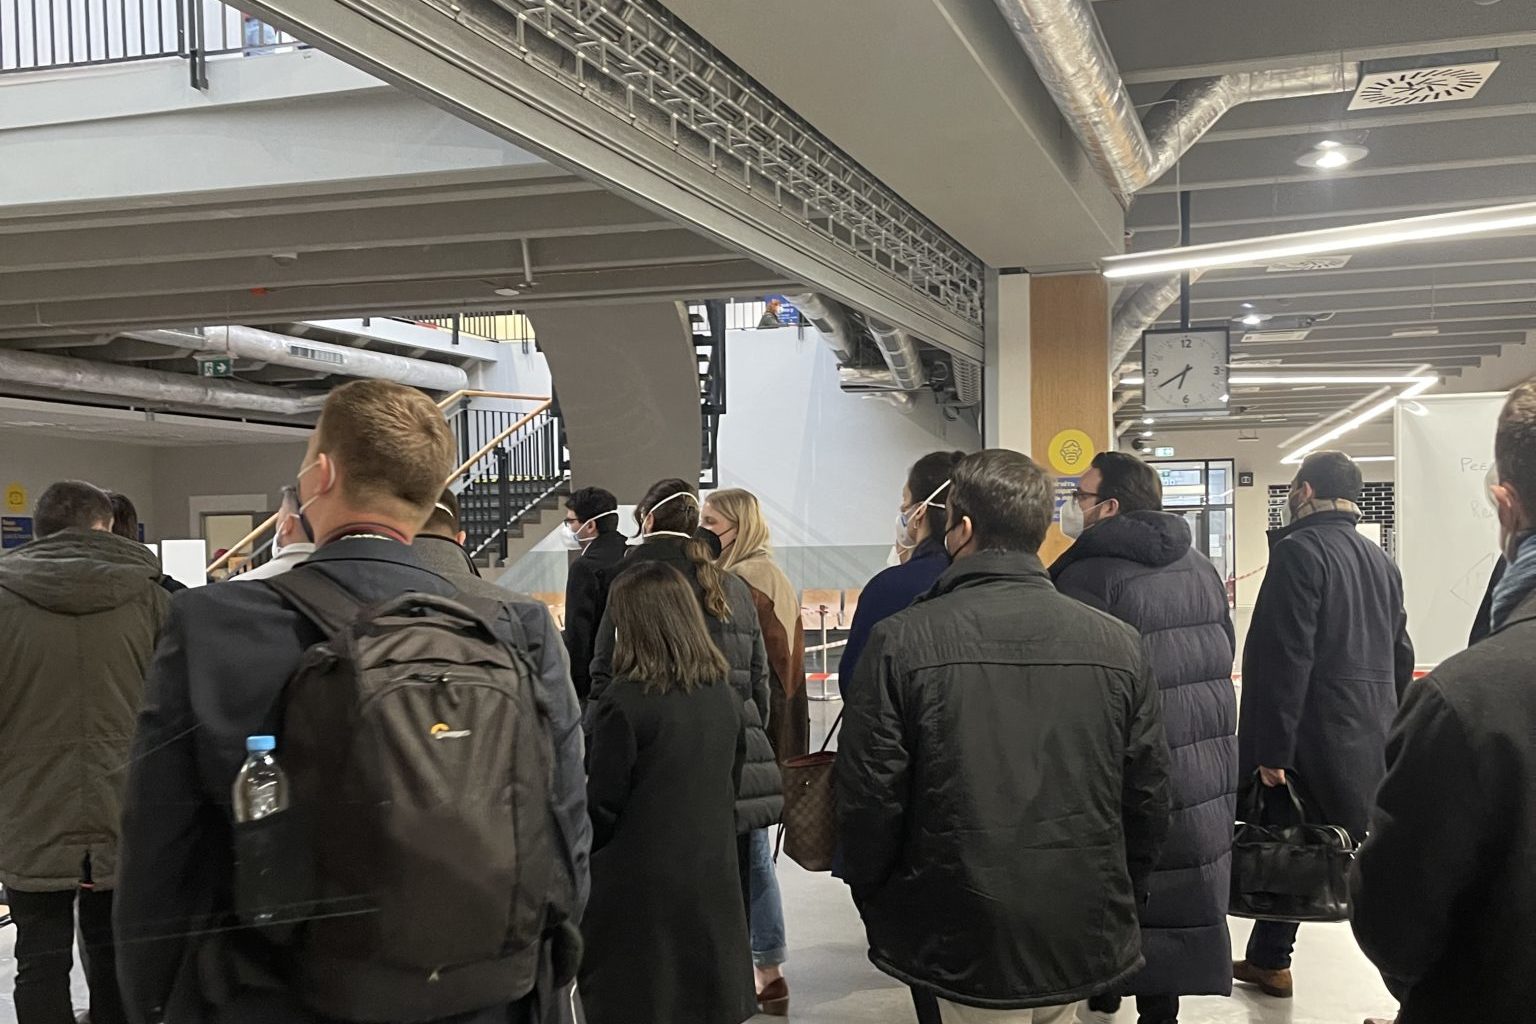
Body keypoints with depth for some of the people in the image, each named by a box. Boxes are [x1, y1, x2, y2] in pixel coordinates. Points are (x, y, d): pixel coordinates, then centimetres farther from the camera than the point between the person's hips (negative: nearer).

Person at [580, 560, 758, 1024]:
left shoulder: (624, 701, -17)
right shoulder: (724, 694, 2)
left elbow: (602, 807, -12)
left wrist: (577, 856, 5)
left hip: (640, 888, -6)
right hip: (712, 878, 6)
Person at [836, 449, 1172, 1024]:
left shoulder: (902, 642, -12)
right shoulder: (1117, 643, -3)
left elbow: (868, 797, -10)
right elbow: (1147, 798, 2)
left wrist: (878, 910, 7)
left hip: (966, 942, -3)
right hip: (1083, 938, 3)